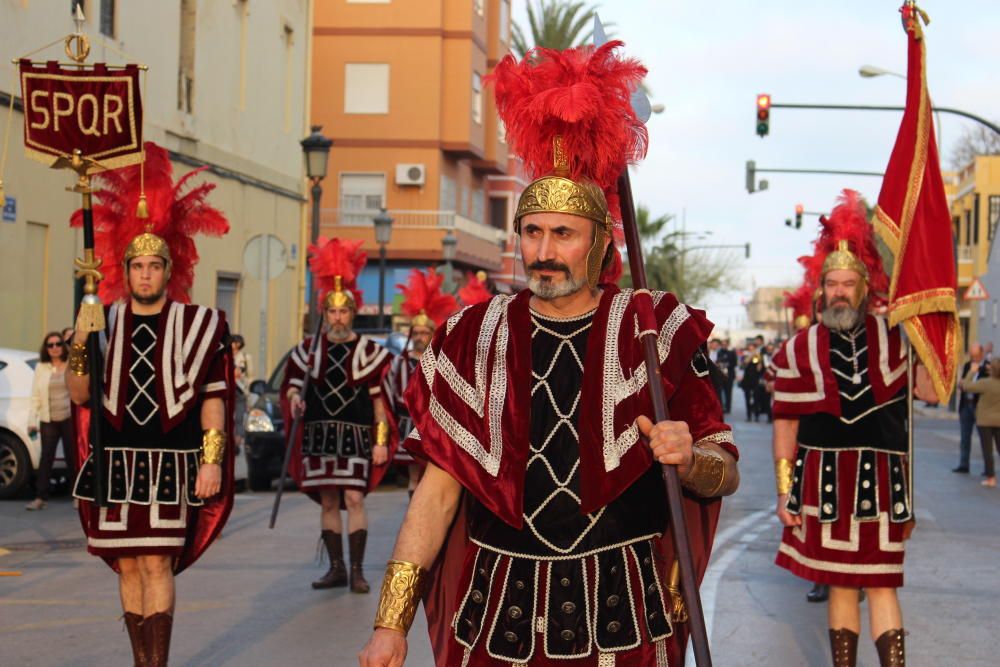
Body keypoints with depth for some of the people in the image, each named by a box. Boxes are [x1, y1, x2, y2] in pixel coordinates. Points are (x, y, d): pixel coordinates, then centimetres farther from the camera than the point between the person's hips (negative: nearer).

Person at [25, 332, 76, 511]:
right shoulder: (41, 368, 9)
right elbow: (35, 396, 9)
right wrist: (32, 420, 2)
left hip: (70, 418, -2)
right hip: (48, 420, 2)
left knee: (72, 456, 2)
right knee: (46, 457, -1)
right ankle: (41, 497, 0)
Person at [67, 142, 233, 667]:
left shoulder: (197, 325, 0)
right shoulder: (104, 322, 7)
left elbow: (213, 399, -1)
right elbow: (80, 395, 7)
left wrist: (212, 461, -7)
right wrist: (79, 345, -9)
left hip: (170, 465, -3)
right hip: (114, 462, 3)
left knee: (157, 564, -8)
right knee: (127, 567, 9)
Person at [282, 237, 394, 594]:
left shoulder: (369, 350, 0)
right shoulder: (309, 349, 7)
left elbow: (379, 399, 0)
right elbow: (293, 382, 15)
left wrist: (381, 440, -3)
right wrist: (294, 398, -9)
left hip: (355, 434, -3)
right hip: (319, 433, 3)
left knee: (354, 498, -9)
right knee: (328, 501, 6)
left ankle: (357, 570, -4)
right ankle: (336, 568, 15)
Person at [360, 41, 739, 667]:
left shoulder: (655, 331, -3)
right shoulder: (476, 338, 1)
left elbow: (725, 475, 2)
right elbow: (438, 491, 2)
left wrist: (687, 458, -22)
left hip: (620, 609, -1)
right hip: (497, 610, 1)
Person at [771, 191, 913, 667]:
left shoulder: (892, 337, 4)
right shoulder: (799, 350, 2)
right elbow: (786, 425, 3)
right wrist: (785, 492, 0)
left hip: (881, 481, 0)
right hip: (825, 481, 0)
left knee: (881, 584, 0)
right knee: (840, 585, 8)